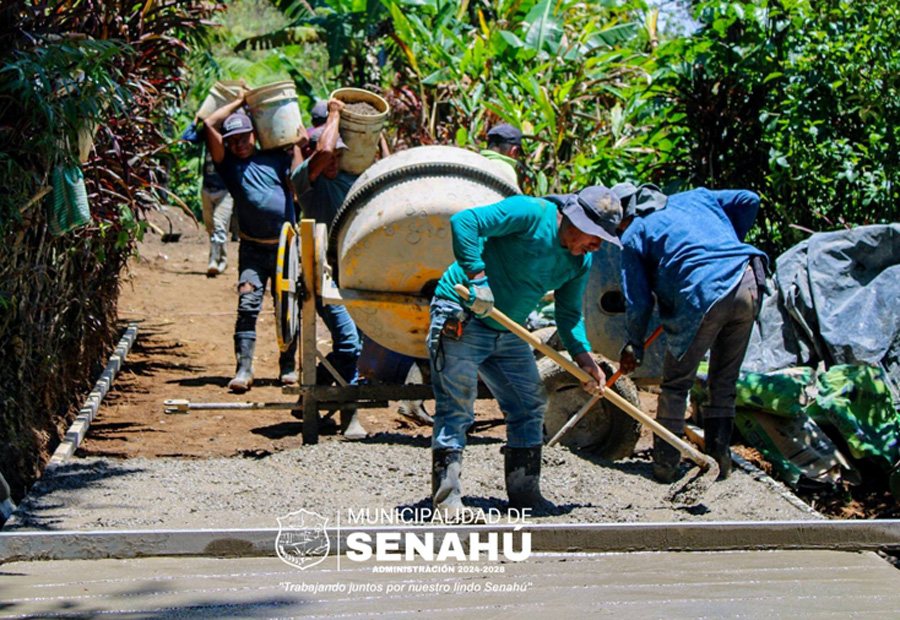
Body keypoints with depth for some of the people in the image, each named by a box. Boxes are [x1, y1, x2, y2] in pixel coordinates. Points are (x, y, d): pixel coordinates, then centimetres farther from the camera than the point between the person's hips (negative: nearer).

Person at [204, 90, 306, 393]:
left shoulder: (277, 159, 11)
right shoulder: (229, 165, 7)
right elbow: (211, 124, 1)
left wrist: (297, 147, 1)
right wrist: (239, 101, 8)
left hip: (286, 246, 1)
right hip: (253, 249, -1)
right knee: (247, 304, -14)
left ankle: (288, 366, 16)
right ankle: (244, 369, -18)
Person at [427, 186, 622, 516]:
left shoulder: (581, 261, 4)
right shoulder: (530, 213, -21)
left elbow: (569, 314, 10)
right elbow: (464, 222, -27)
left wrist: (584, 356, -5)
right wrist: (477, 276, -32)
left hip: (508, 332, 9)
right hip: (461, 318, -8)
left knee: (530, 405, 8)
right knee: (456, 407, -9)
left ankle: (524, 492, 17)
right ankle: (446, 496, -4)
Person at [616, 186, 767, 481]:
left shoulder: (633, 236, 12)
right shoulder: (695, 198, 27)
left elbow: (638, 302, 8)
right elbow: (748, 200, 23)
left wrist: (634, 345, 21)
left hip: (703, 297, -5)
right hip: (747, 285, 5)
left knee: (676, 383, 10)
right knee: (724, 381, 18)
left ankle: (665, 464, 12)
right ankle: (720, 457, 19)